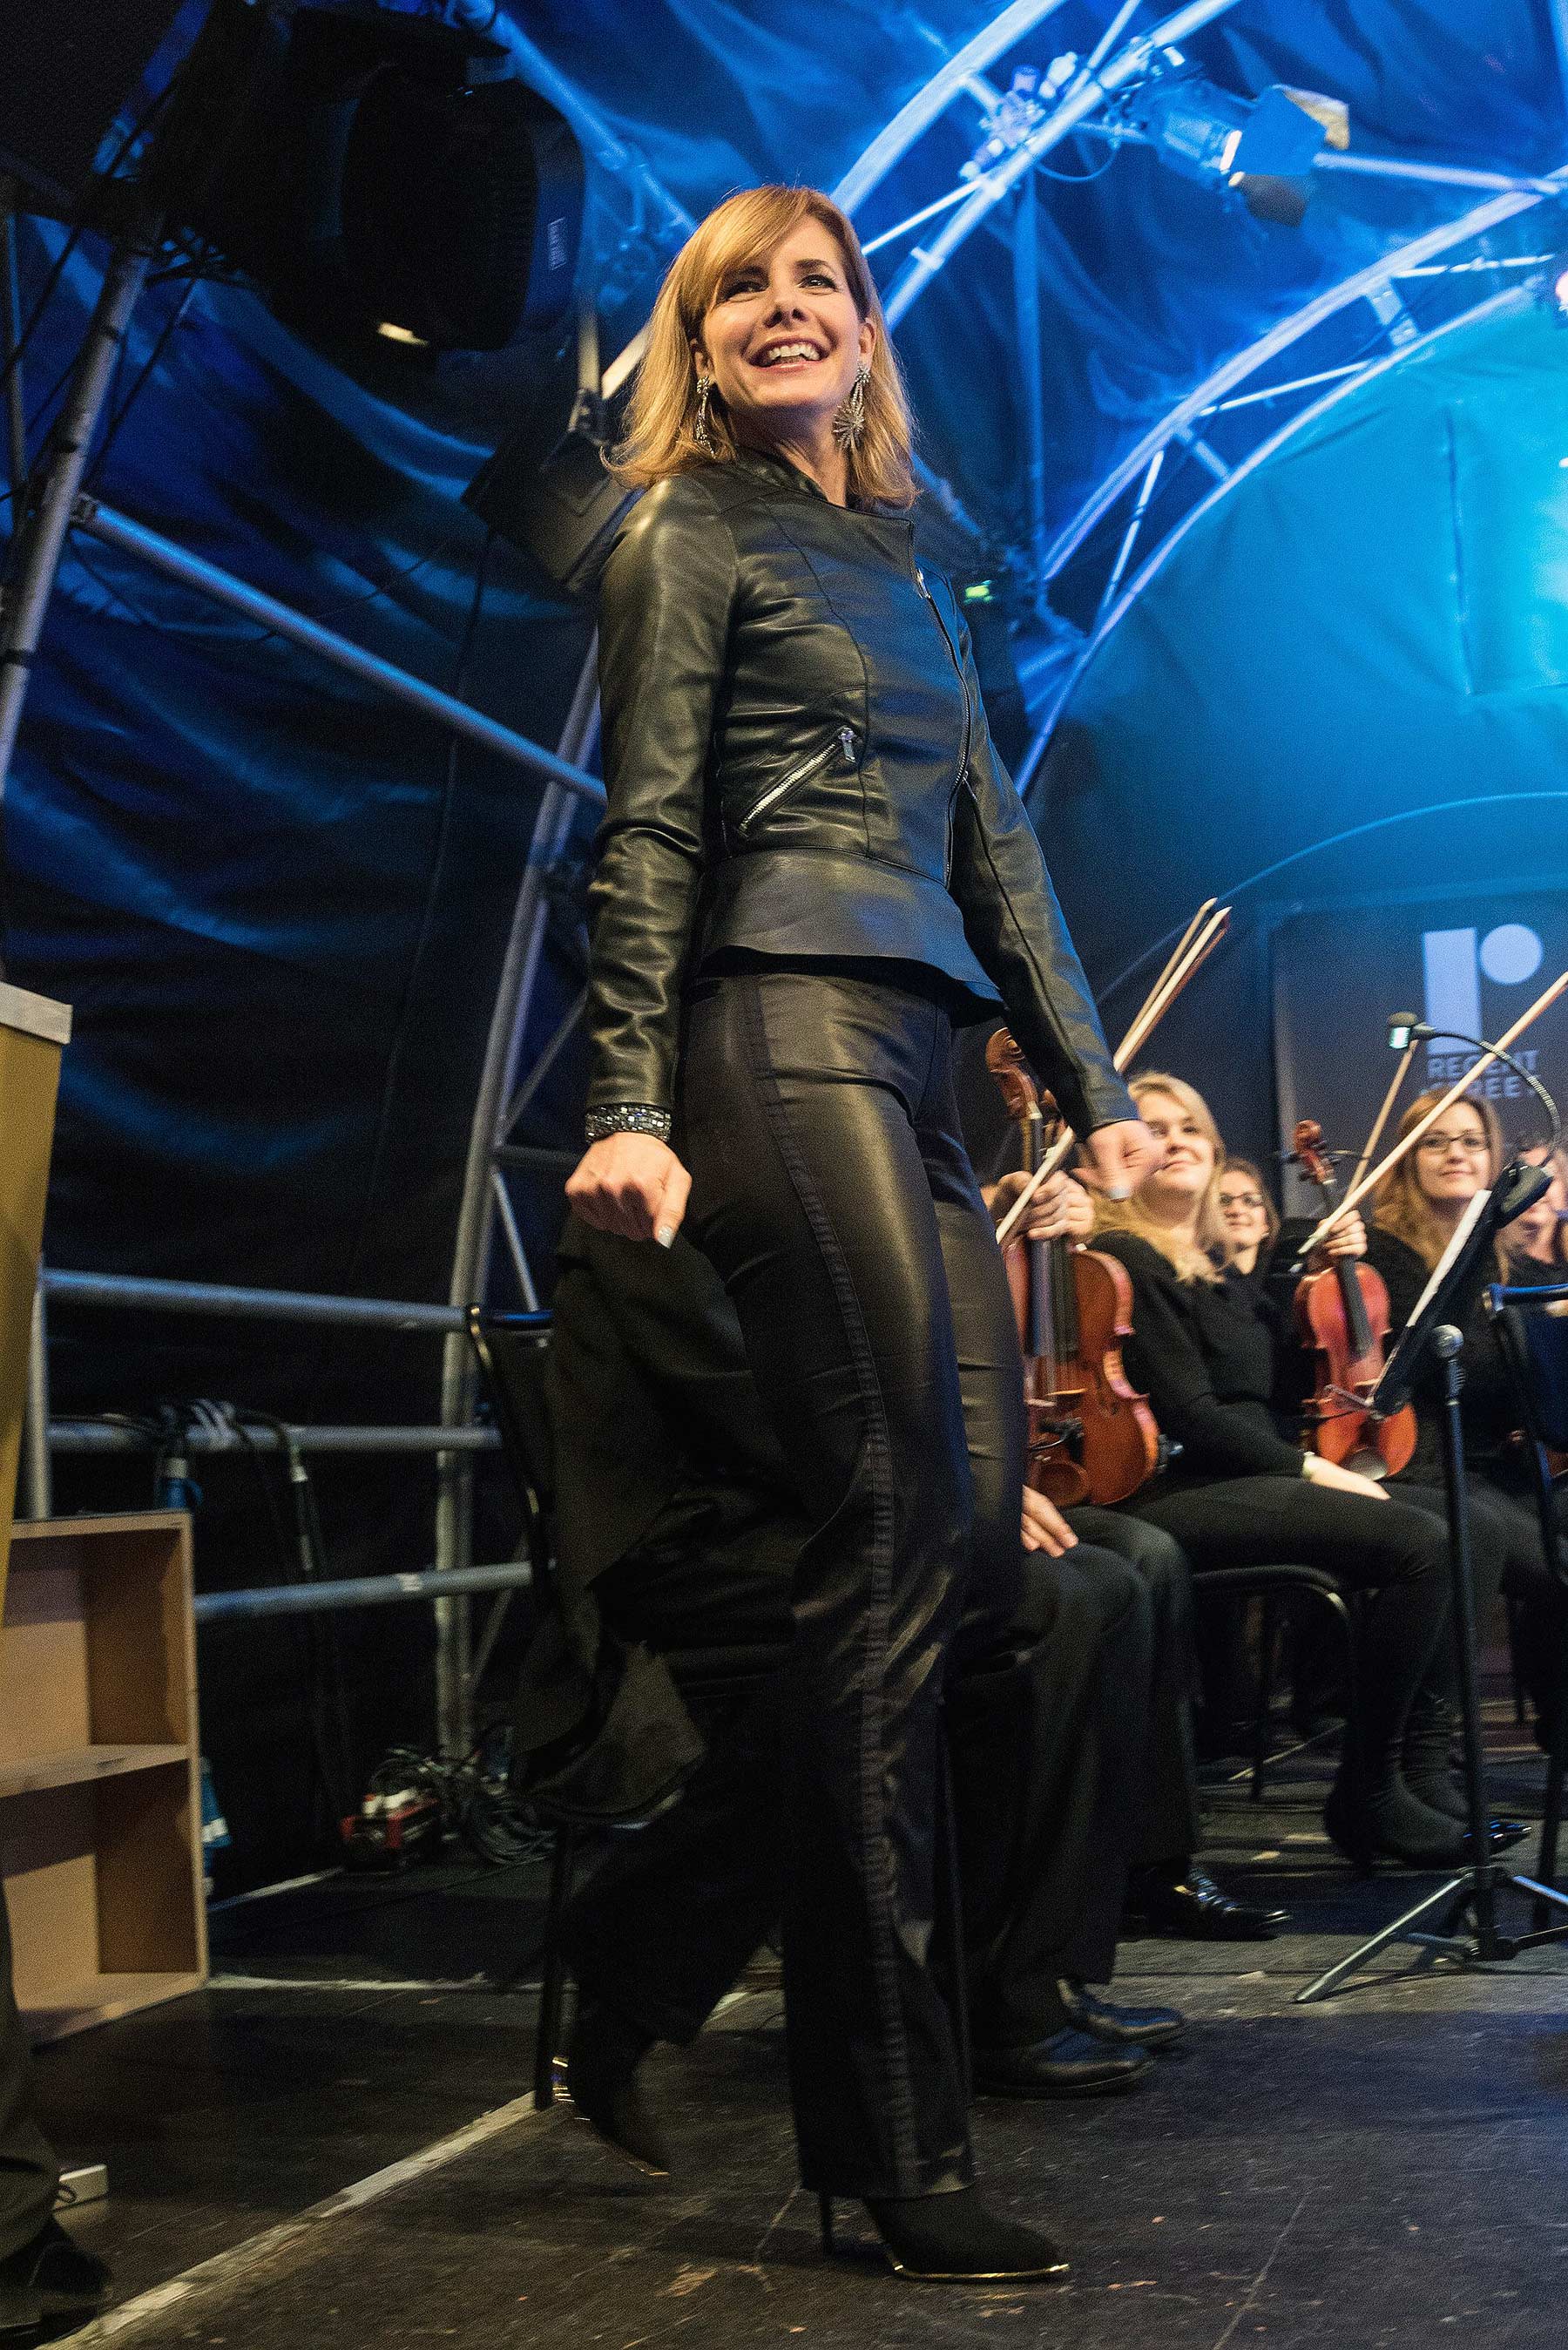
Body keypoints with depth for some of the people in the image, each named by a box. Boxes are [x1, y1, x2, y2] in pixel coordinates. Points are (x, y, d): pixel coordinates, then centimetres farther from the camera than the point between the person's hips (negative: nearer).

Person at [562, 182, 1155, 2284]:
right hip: (784, 1037, -8)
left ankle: (855, 2075, 9)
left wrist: (1094, 1088, 18)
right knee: (897, 1552, -13)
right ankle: (901, 2146, -9)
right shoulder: (688, 536, 5)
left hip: (912, 1062, 8)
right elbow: (645, 834, -5)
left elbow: (995, 843, 24)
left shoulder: (904, 565, 26)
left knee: (974, 1542, 1)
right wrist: (631, 1106, -15)